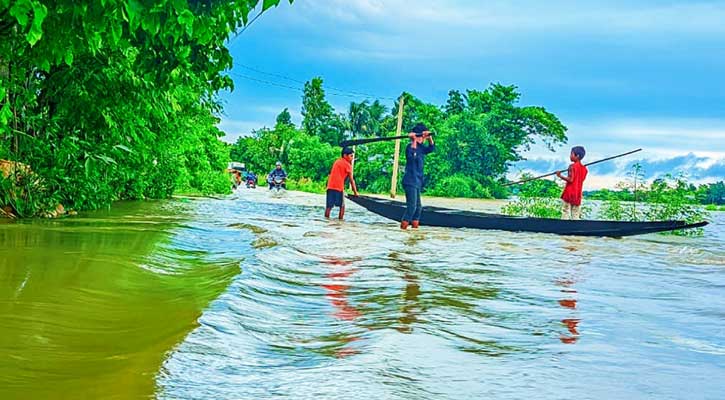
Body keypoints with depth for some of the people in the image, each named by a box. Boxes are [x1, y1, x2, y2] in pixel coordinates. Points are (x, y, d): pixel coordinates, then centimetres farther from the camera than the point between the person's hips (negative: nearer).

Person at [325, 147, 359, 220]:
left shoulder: (337, 161, 22)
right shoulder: (347, 164, 2)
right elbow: (351, 180, 1)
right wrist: (355, 192, 4)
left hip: (330, 186, 6)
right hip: (339, 187, -6)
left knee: (329, 206, 6)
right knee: (342, 206, 6)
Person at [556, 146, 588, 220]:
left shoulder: (572, 166, -10)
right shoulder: (584, 169, 10)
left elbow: (570, 179, -17)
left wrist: (560, 175, -8)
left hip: (569, 194, -6)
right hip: (577, 195, 6)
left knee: (565, 214, -3)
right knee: (576, 216, 7)